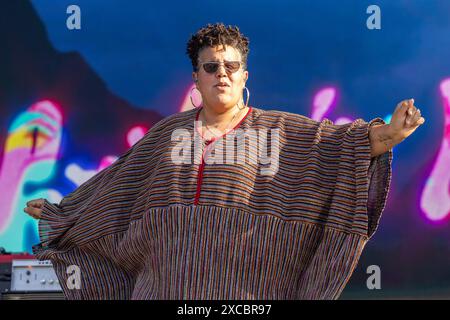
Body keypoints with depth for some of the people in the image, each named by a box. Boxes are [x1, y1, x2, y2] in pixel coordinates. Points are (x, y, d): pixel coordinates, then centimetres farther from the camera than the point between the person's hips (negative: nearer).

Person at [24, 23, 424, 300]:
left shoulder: (280, 131, 5)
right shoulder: (168, 133, 14)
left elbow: (334, 140, -10)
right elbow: (113, 184, 23)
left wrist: (382, 136, -30)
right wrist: (57, 211, 28)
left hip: (241, 291, -3)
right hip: (166, 286, 3)